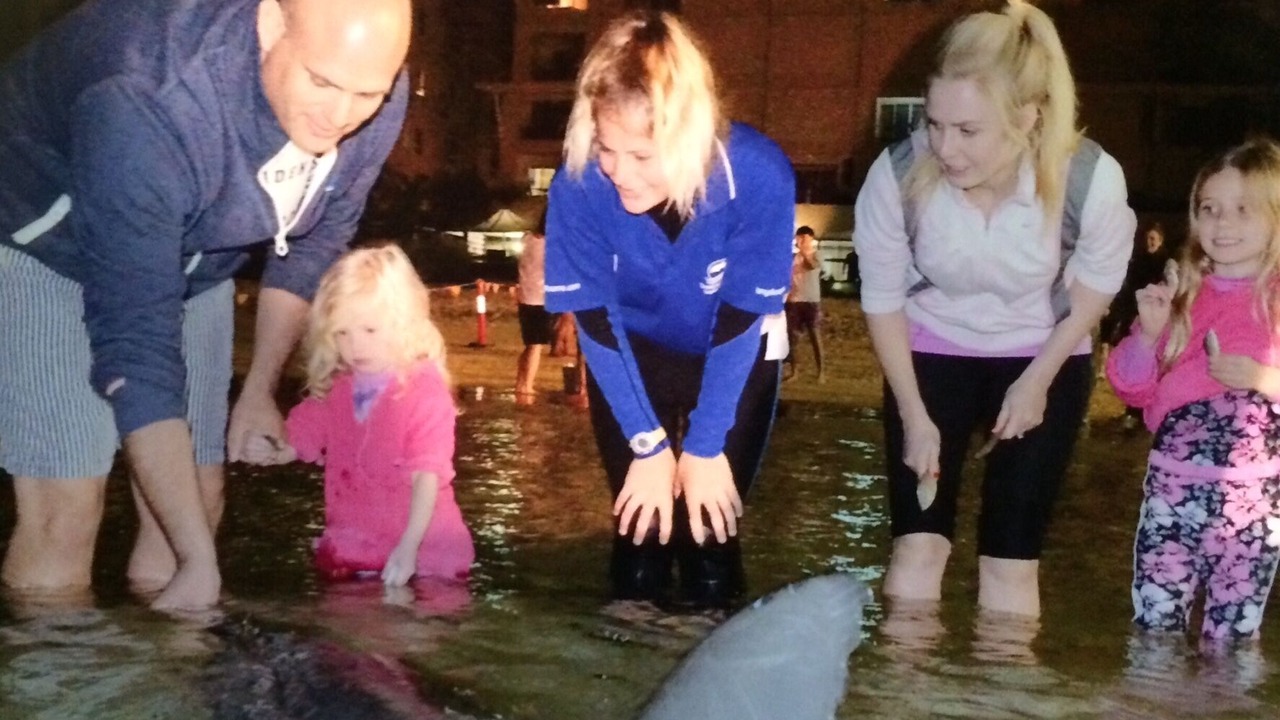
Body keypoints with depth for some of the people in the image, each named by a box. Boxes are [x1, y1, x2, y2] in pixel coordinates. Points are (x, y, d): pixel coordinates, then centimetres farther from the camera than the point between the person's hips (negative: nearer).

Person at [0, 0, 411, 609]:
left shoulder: (374, 102, -21)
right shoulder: (148, 107, -40)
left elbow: (315, 242, -1)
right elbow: (136, 342, -38)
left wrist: (259, 391, 1)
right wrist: (202, 561, -40)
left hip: (190, 255, 6)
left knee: (195, 504, 0)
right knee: (68, 504, -17)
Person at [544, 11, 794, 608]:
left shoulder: (760, 175, -34)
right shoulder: (579, 184, -31)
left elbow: (739, 324, -23)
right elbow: (596, 322, -20)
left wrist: (704, 447, -18)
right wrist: (649, 446, -18)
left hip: (736, 357, -1)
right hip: (633, 353, 1)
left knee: (710, 528, -3)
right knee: (639, 525, -1)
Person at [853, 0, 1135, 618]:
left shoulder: (1093, 180, -31)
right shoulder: (897, 175, -31)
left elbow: (1093, 291, -9)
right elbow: (882, 299, -12)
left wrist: (1036, 383, -5)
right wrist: (914, 416, -9)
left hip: (1044, 357, 0)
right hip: (932, 350, 0)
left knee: (1011, 562, -1)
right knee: (917, 544, -3)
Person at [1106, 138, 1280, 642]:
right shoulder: (1181, 295, 9)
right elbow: (1133, 390, 11)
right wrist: (1148, 334, -4)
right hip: (1173, 484, 3)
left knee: (1232, 633, 7)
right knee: (1153, 628, 7)